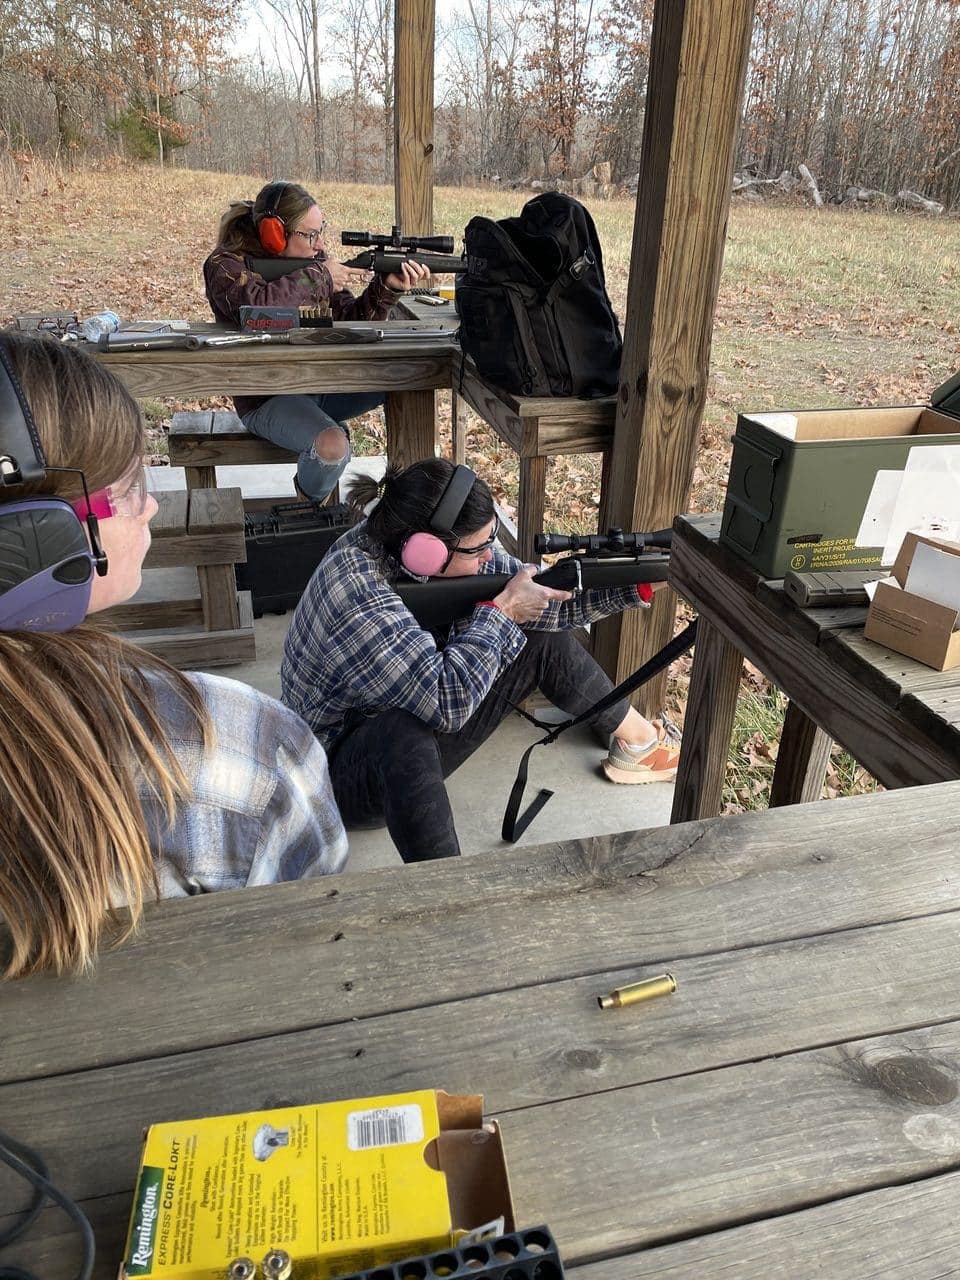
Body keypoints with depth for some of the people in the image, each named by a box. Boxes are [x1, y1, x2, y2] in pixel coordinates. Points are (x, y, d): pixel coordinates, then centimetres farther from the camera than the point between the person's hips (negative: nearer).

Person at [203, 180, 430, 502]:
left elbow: (350, 319, 7)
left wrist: (388, 287, -11)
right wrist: (318, 277, -23)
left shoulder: (312, 260, 6)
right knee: (333, 445, -35)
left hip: (323, 382, 6)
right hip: (267, 398, -6)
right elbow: (254, 306, -33)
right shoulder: (226, 264, -10)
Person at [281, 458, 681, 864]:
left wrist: (637, 585, -12)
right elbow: (448, 701, -40)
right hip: (348, 770, -8)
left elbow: (545, 598, -3)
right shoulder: (358, 596, -35)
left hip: (425, 728, 8)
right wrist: (501, 610, -29)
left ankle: (636, 741, 22)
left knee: (546, 637, 5)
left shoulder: (453, 548, -12)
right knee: (404, 729, -44)